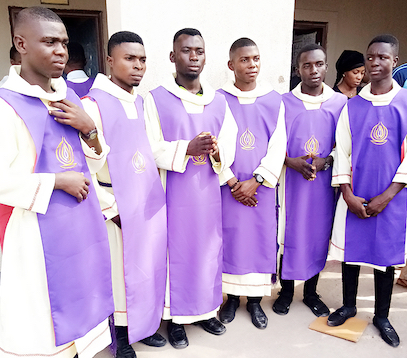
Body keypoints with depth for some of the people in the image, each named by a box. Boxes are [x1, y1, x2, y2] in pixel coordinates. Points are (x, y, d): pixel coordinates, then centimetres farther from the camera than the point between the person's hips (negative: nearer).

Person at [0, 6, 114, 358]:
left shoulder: (71, 98, 8)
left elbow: (95, 162, 11)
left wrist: (89, 128, -7)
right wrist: (59, 181, -16)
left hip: (84, 224, 6)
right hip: (41, 232, -6)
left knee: (81, 295, 18)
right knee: (41, 310, 6)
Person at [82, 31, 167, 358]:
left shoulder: (143, 103, 10)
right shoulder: (93, 104, -11)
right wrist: (112, 209, -12)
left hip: (151, 204, 6)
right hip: (120, 208, -6)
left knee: (150, 266, 16)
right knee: (121, 271, 7)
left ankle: (144, 324, 38)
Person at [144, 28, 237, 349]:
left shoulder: (219, 102, 8)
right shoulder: (156, 99, -3)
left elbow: (230, 148, 4)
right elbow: (150, 149, -10)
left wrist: (216, 152, -19)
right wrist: (187, 148, -24)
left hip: (208, 193, 4)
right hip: (174, 194, -3)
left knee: (209, 250, 12)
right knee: (176, 252, 5)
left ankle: (205, 309, 33)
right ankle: (176, 317, 25)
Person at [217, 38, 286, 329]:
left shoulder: (274, 101, 3)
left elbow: (278, 146, -2)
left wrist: (256, 181, -11)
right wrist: (231, 182, -11)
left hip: (261, 187, 1)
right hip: (228, 187, -1)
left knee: (261, 239, 8)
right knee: (230, 238, 7)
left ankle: (255, 300, 27)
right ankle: (232, 298, 27)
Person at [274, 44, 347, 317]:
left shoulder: (340, 102, 3)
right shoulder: (284, 102, 1)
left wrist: (325, 161, -12)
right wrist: (291, 162, -16)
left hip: (324, 182, 1)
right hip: (291, 181, -1)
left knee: (318, 234, 9)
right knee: (288, 234, 4)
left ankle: (311, 292, 29)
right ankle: (286, 291, 24)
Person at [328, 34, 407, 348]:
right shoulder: (352, 106, 3)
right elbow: (342, 151, 1)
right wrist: (348, 195, -7)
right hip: (354, 197, 1)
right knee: (351, 251, 10)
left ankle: (382, 316, 30)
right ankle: (349, 306, 32)